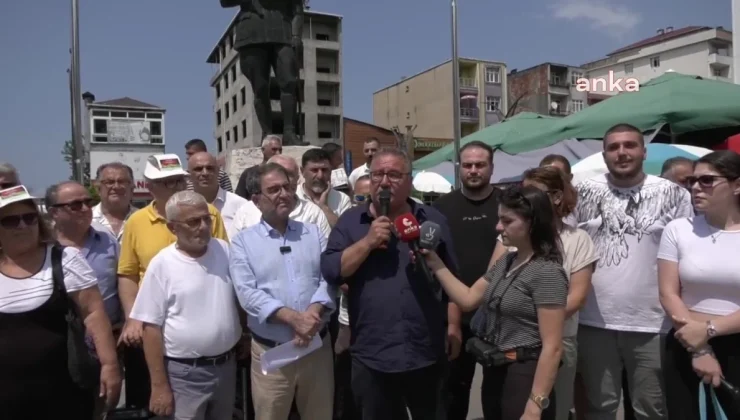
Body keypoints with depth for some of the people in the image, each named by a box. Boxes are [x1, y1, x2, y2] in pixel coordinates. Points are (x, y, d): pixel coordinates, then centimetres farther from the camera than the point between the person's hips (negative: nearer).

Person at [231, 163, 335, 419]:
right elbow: (246, 292, -12)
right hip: (270, 351, -2)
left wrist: (313, 313, -21)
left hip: (318, 345, 2)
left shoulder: (314, 233, 8)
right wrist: (293, 317, -23)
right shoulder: (243, 241, 0)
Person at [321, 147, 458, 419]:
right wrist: (368, 242, -17)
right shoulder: (350, 221, 2)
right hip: (371, 358, 0)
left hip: (428, 355, 1)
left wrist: (453, 328, 4)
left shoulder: (433, 220, 4)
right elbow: (330, 271, -8)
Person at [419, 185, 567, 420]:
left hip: (523, 378, -8)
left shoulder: (547, 272, -17)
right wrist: (436, 265, 0)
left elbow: (552, 347, -20)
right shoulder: (506, 262, 8)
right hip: (493, 374, 8)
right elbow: (468, 299, 8)